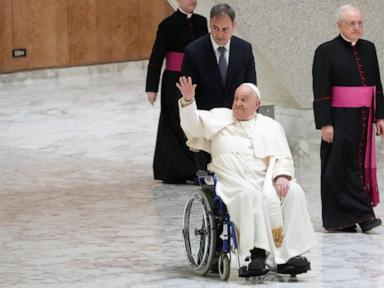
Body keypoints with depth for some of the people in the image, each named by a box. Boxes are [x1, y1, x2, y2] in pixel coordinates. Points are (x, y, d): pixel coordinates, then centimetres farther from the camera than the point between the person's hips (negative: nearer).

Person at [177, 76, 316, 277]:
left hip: (266, 182, 2)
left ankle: (290, 254, -33)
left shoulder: (271, 126, 22)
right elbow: (193, 125, 8)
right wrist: (188, 101, -10)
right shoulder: (219, 117, 20)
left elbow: (283, 158, 13)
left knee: (293, 191, -26)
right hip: (233, 183, -2)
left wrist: (282, 176, -8)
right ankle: (259, 253, -43)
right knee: (250, 194, -37)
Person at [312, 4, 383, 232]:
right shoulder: (326, 51, -5)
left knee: (361, 165, 4)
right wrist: (325, 123, -14)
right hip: (340, 120, -5)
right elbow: (321, 92, -8)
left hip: (364, 119, 5)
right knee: (340, 167, -5)